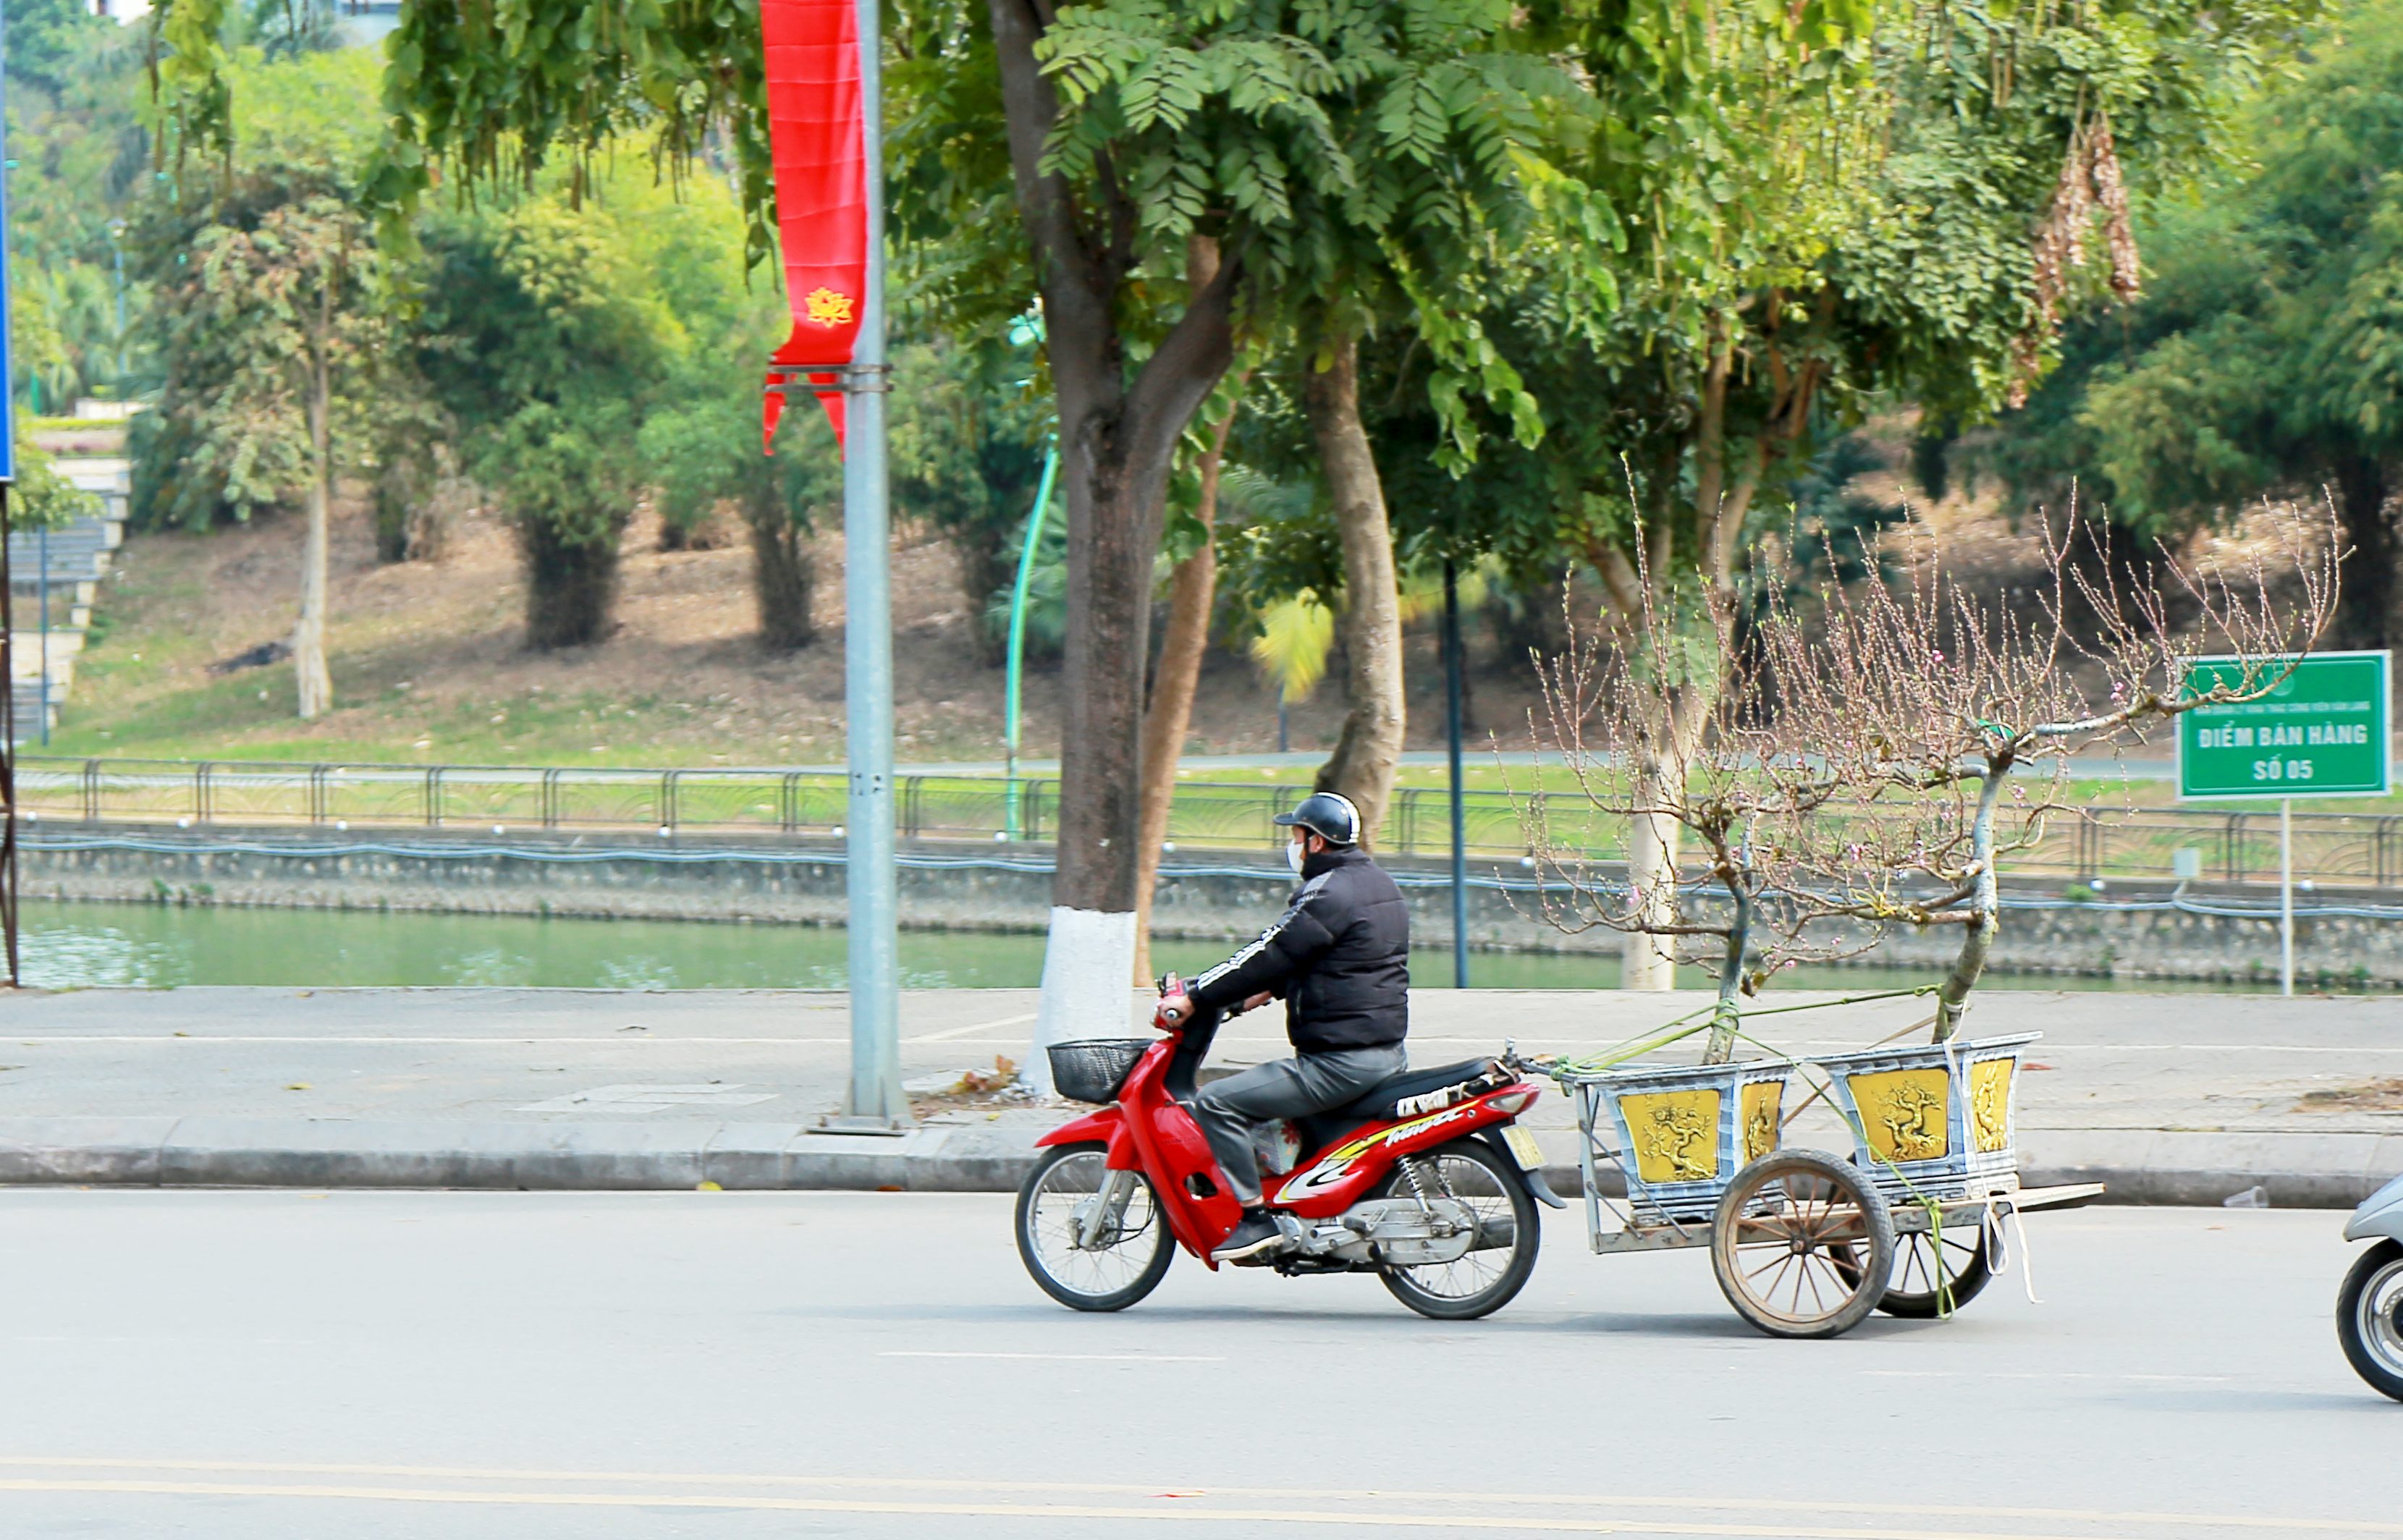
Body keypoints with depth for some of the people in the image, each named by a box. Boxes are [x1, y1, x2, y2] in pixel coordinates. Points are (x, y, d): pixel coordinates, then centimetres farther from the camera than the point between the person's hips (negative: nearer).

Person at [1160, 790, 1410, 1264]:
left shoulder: (1327, 895, -16)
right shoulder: (1377, 883, 15)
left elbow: (1270, 955, -16)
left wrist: (1196, 998, -10)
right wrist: (1268, 990, 23)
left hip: (1341, 1061, -10)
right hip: (1389, 1052, 11)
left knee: (1216, 1102, -12)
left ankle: (1257, 1219, -14)